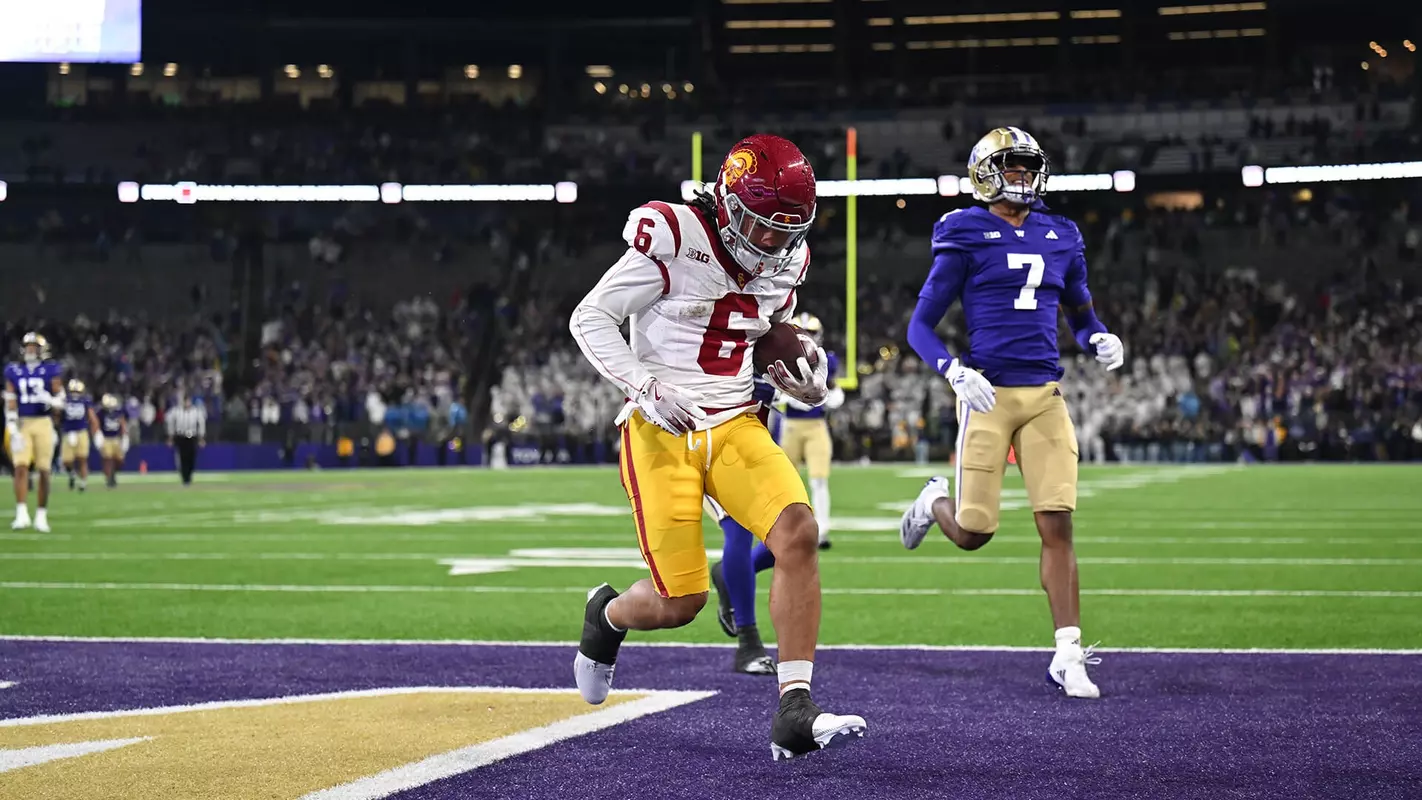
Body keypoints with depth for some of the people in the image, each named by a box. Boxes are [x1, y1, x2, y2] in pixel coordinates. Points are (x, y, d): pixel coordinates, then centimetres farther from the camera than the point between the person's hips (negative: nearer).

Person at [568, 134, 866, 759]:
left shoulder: (784, 261, 7)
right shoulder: (674, 239, -13)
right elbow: (590, 319, -10)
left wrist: (804, 383, 2)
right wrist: (646, 387, -22)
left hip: (735, 426, 5)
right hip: (662, 432, -5)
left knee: (798, 533, -21)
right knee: (681, 601, -5)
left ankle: (794, 715, -21)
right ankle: (606, 615, 34)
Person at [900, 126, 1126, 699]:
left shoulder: (1061, 239, 12)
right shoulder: (966, 238, -1)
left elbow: (1081, 317, 24)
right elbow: (920, 325, -1)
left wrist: (1102, 342, 1)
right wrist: (955, 372, -19)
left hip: (1045, 397, 3)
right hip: (988, 394, -3)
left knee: (1057, 526, -6)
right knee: (973, 534, -1)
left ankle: (1068, 655, -3)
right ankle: (936, 501, 36)